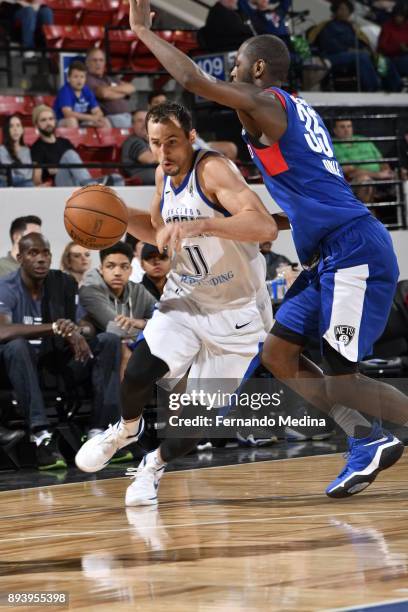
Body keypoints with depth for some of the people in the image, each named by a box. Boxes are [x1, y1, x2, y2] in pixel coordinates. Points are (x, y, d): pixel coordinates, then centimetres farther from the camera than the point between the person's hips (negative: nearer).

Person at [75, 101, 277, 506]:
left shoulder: (212, 170, -23)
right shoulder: (164, 175, 1)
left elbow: (265, 226, -38)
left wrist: (200, 225, -49)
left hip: (234, 308, -5)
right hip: (185, 297, 5)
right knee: (139, 370, -19)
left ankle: (156, 464, 24)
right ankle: (127, 429, 13)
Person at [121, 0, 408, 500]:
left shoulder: (264, 103, -7)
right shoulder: (296, 112, 21)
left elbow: (192, 79, -18)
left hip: (353, 251, -10)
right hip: (332, 256, 10)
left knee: (339, 376, -9)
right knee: (278, 353, 9)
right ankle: (367, 443, 10)